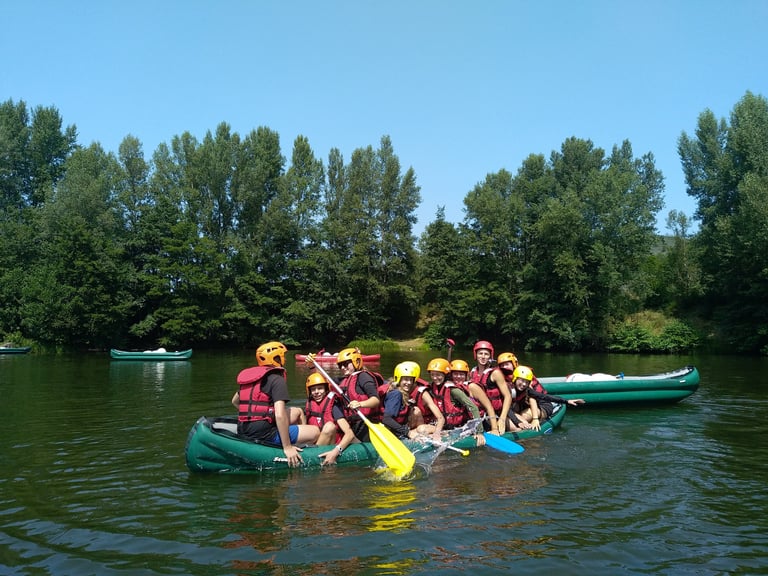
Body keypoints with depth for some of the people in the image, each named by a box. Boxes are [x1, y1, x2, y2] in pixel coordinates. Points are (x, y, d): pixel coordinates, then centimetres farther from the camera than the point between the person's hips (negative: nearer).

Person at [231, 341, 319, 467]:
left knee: (298, 412, 23)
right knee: (315, 431, -1)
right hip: (263, 434, -9)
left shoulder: (249, 375, 14)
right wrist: (287, 447, -18)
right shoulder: (277, 379, -12)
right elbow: (280, 415, -22)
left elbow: (235, 401, 29)